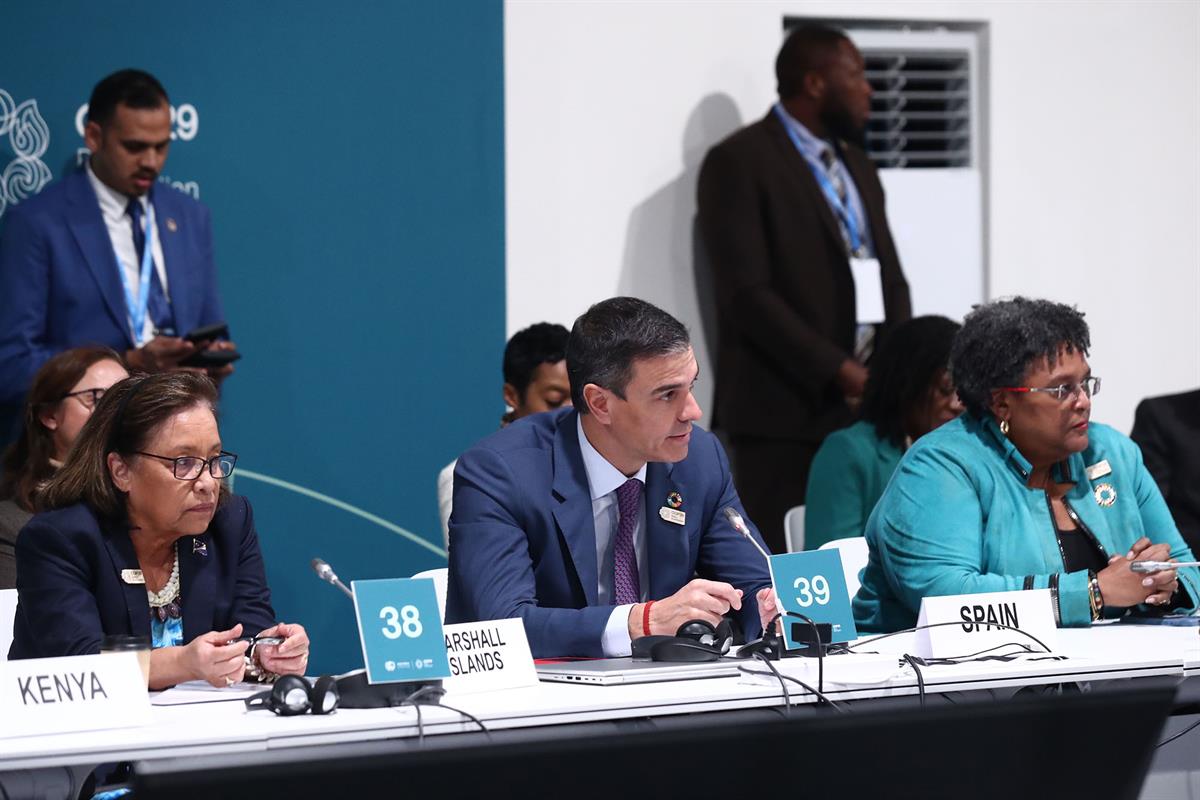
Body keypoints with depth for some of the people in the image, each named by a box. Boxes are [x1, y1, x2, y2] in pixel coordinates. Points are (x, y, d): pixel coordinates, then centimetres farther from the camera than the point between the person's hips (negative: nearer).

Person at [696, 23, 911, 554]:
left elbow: (890, 279, 19)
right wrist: (836, 370, -18)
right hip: (785, 409, -7)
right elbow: (747, 293, -14)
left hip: (865, 406, 7)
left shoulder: (856, 166, 20)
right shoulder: (740, 162, -6)